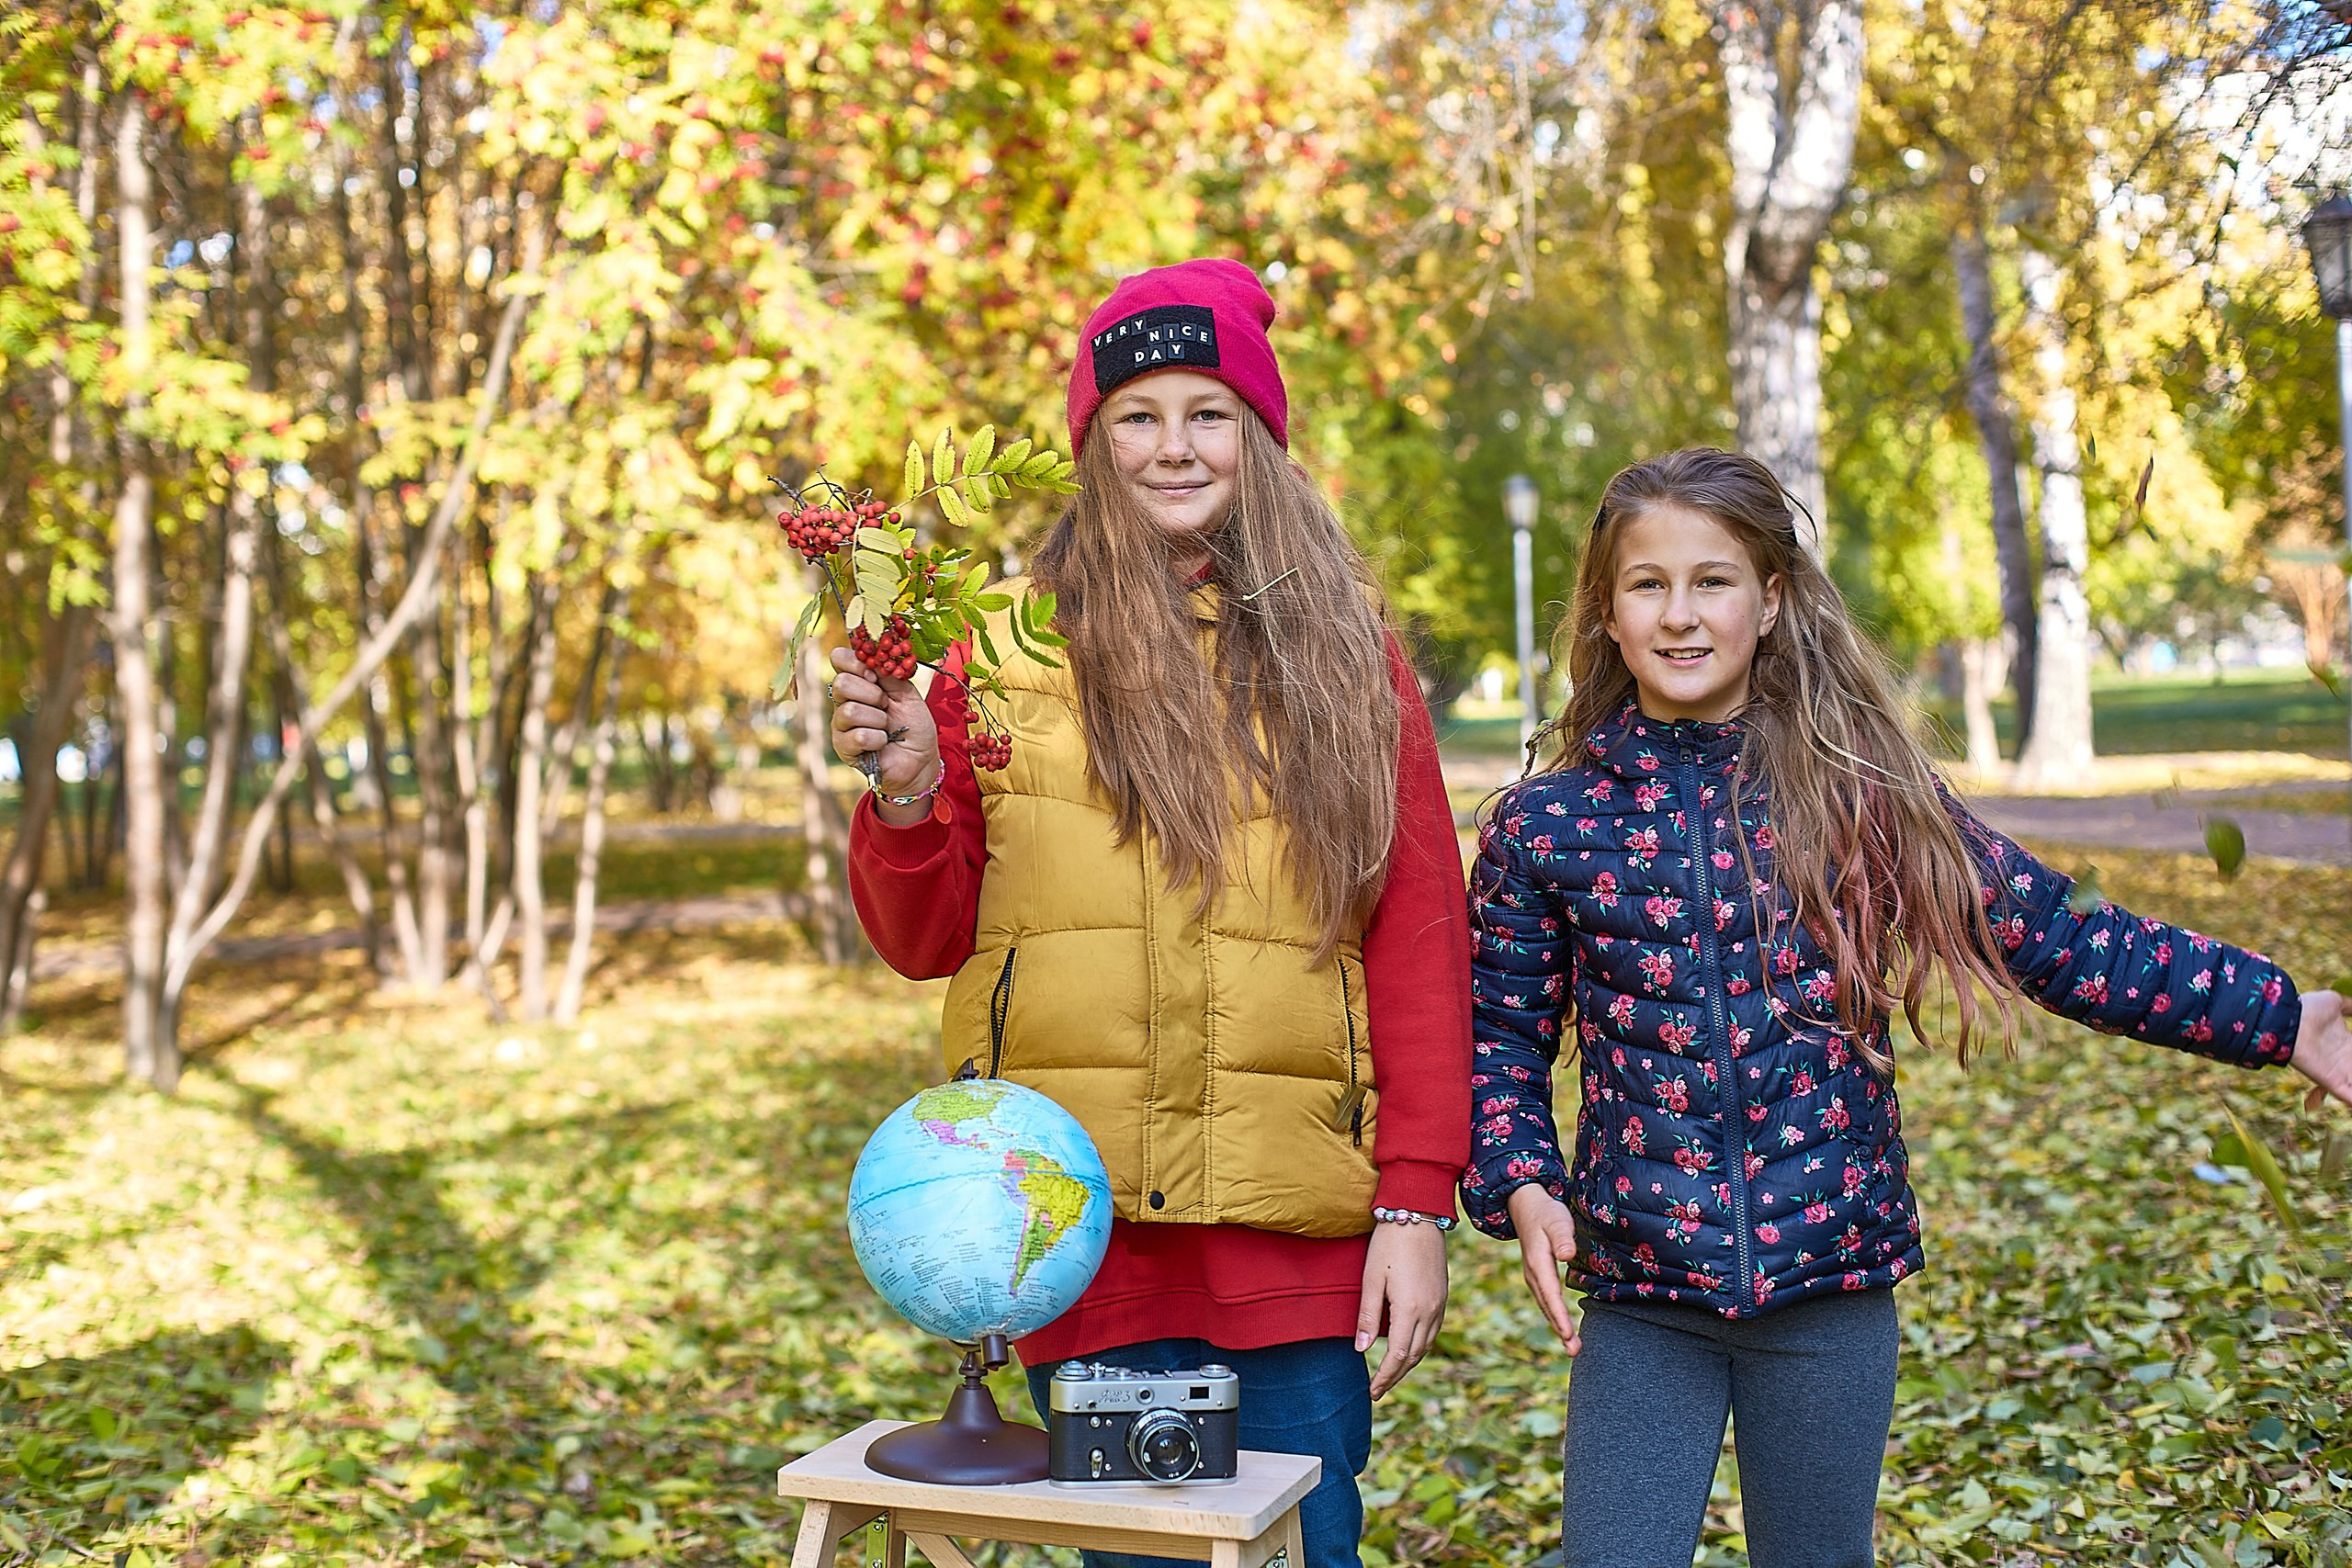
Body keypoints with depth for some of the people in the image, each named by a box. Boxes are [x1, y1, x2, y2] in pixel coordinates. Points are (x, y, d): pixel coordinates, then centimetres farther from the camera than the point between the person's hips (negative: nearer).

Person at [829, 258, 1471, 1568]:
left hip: (1299, 1240, 1)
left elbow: (1423, 944, 4)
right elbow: (924, 941, 7)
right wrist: (908, 794, -12)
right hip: (1081, 1217, 0)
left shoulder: (1347, 660, 7)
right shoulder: (1009, 648, 5)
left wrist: (1418, 1203, -3)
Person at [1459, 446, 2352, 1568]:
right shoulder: (1546, 825, -2)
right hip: (1640, 1293, 0)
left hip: (1832, 1285, 1)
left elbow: (2054, 935, 2)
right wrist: (1520, 1185, -11)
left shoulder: (1857, 792, -1)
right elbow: (1502, 1034, 5)